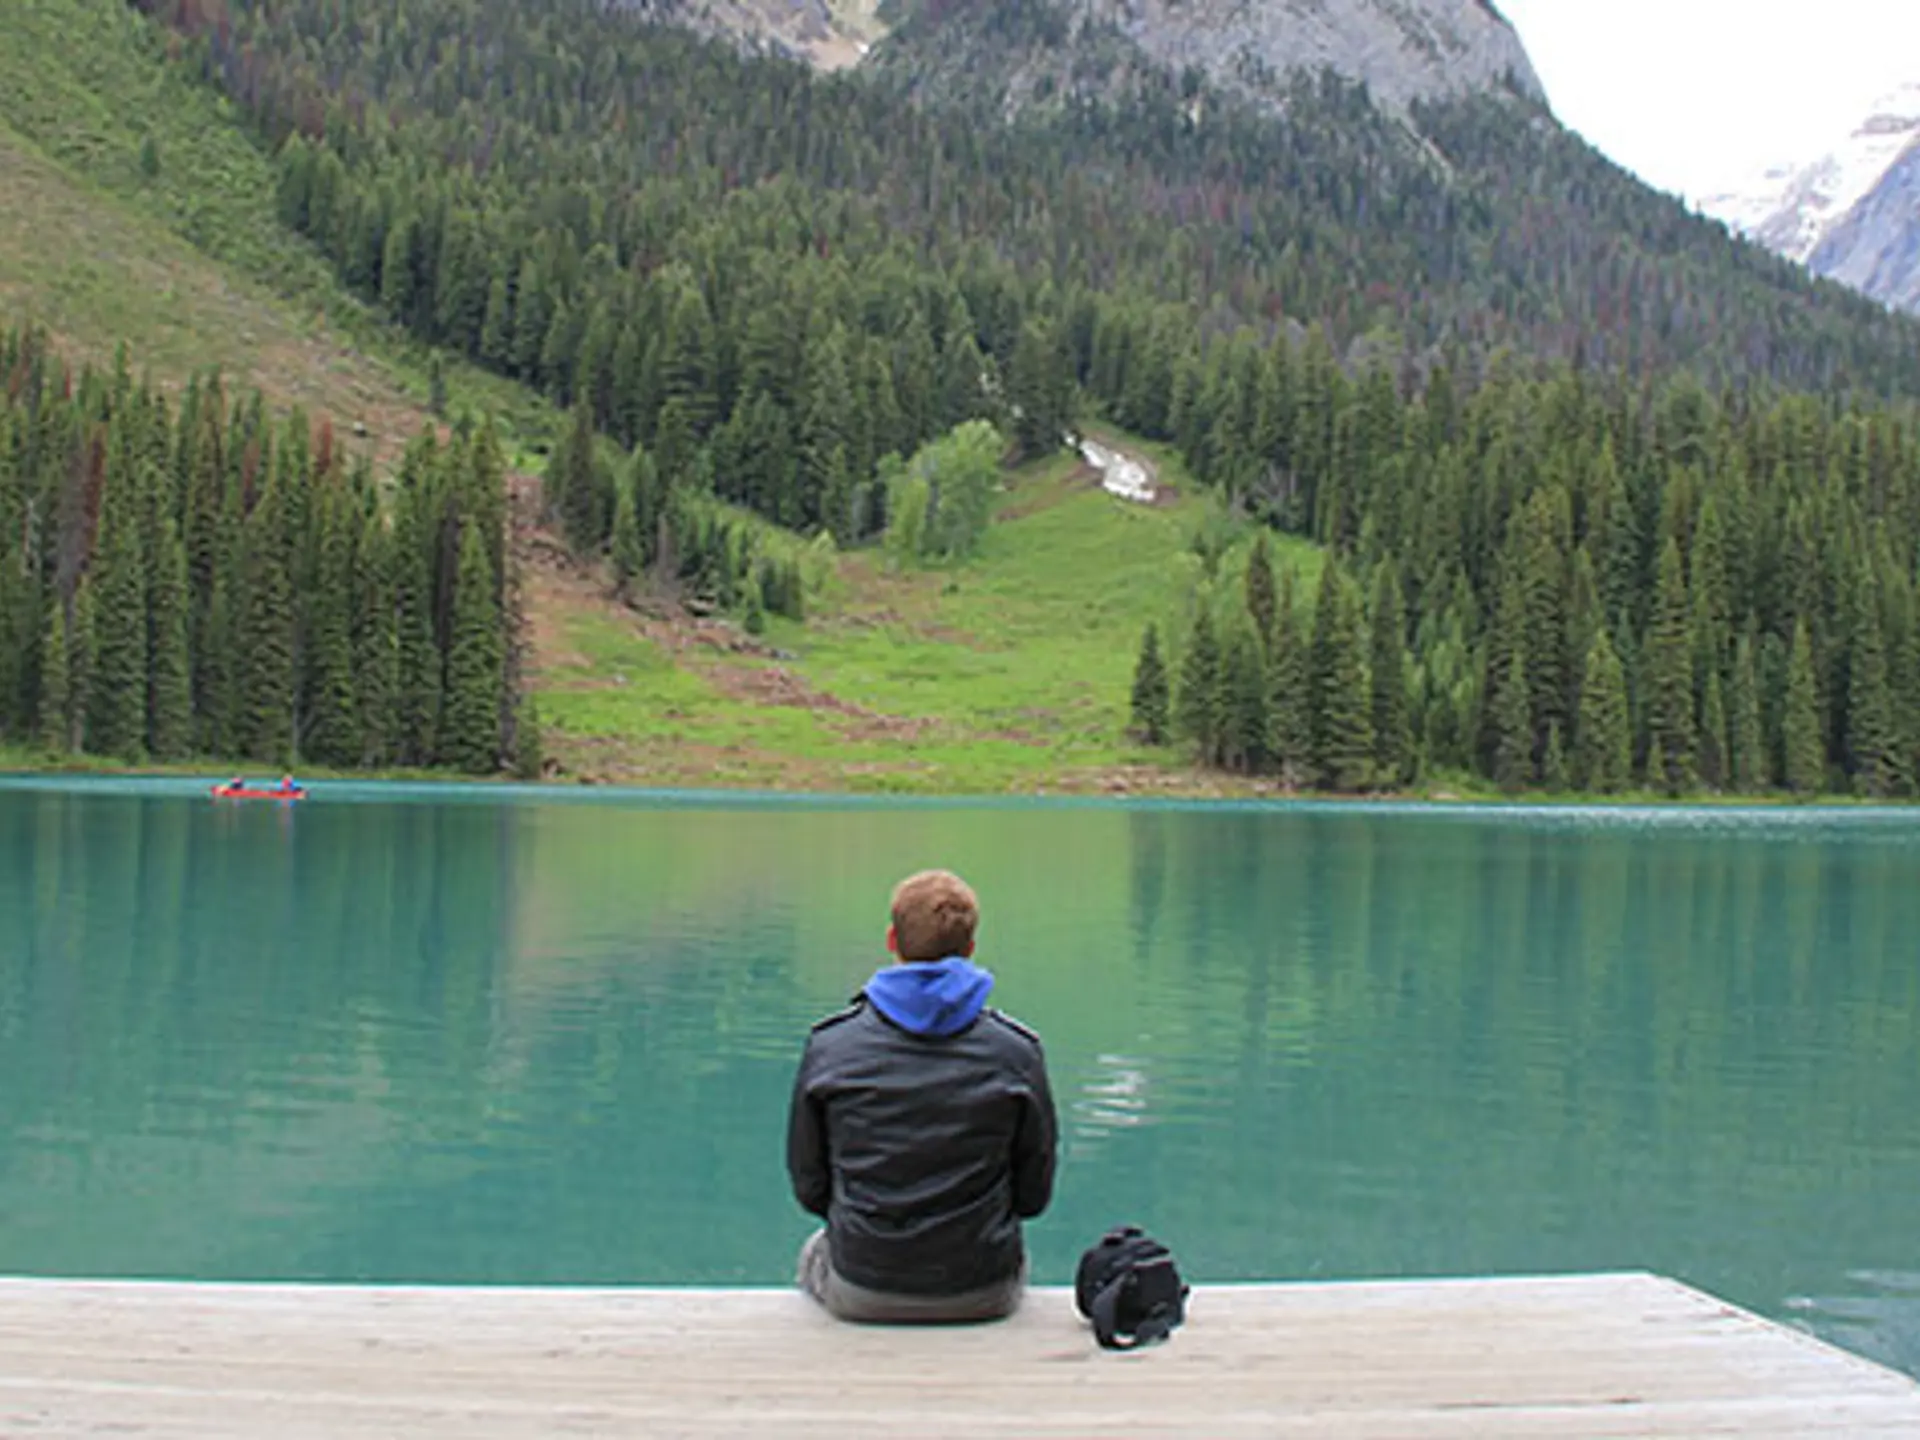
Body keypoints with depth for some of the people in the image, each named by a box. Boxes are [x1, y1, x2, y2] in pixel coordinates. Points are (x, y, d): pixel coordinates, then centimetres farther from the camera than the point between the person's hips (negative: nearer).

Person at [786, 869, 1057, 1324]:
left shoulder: (828, 1045, -9)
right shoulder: (1017, 1051, -9)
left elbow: (809, 1189, 1)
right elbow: (1033, 1195, 0)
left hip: (861, 1296, 0)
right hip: (985, 1296, 0)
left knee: (813, 1251, 35)